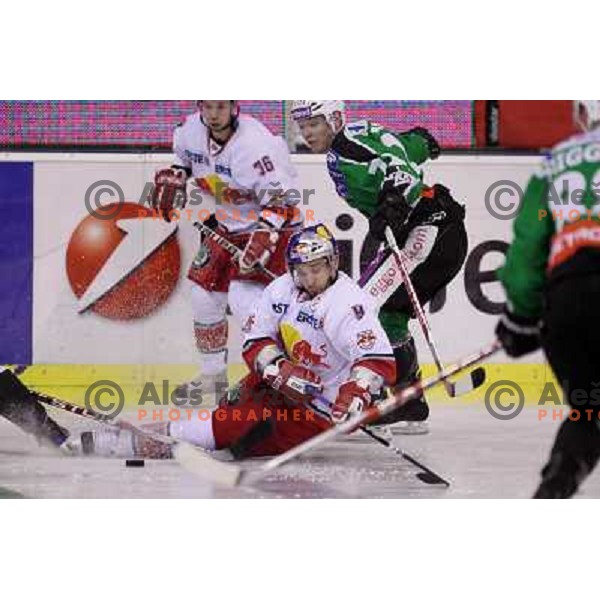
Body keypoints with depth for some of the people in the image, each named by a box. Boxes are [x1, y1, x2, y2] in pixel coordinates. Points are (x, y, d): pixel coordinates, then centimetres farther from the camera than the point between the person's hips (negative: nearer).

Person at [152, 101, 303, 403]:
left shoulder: (254, 143, -28)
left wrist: (262, 238, -37)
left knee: (244, 298, -22)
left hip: (270, 226, -8)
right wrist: (173, 177, 4)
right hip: (226, 223, 8)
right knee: (204, 295, 8)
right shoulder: (192, 130, -6)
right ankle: (212, 374, 24)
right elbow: (184, 155, 21)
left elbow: (279, 199, -28)